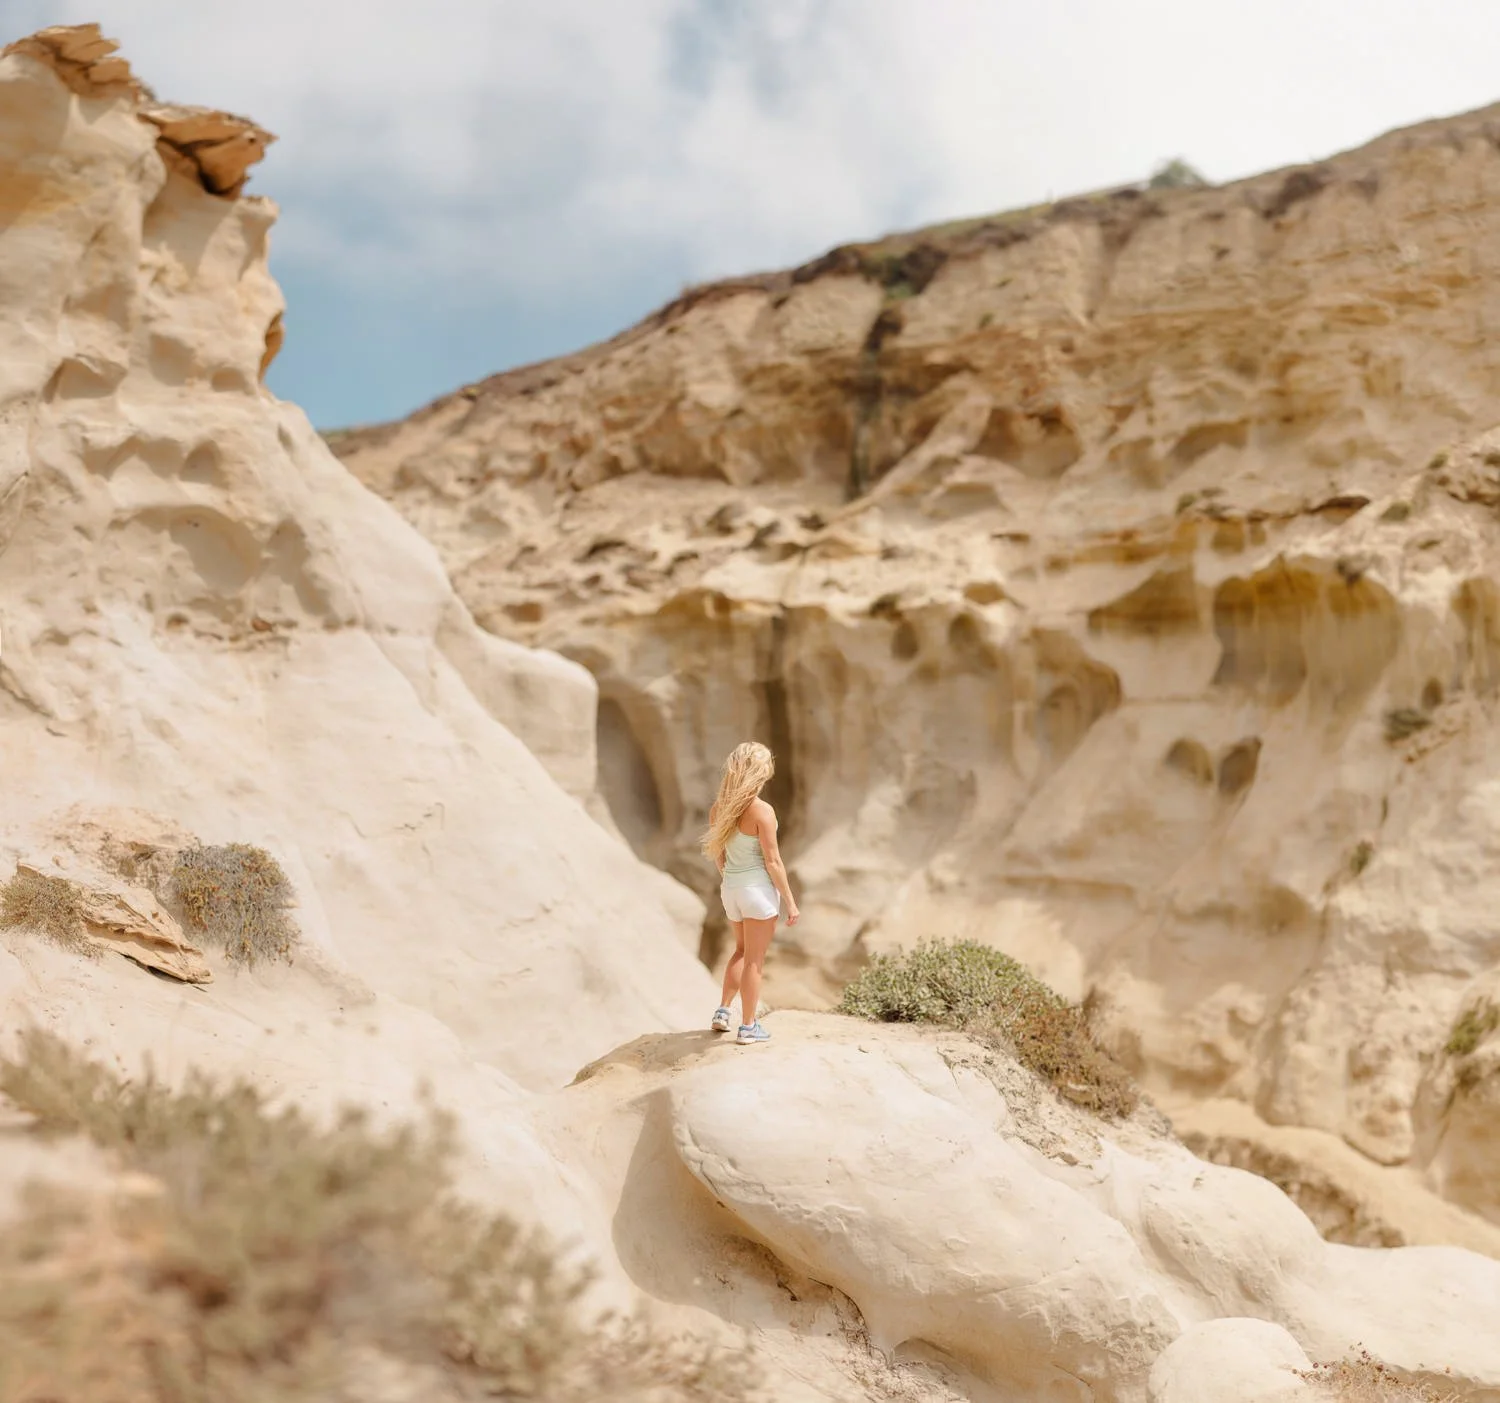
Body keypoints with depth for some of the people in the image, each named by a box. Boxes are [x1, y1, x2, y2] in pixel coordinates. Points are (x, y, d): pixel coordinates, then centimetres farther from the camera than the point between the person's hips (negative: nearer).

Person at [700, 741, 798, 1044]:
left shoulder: (719, 808, 0)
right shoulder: (762, 811, -20)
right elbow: (772, 862, -17)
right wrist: (789, 901, -8)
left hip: (730, 888, 6)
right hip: (759, 888, -6)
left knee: (742, 951, 25)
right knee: (754, 960, 6)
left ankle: (723, 1012, 23)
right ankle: (748, 1027, 14)